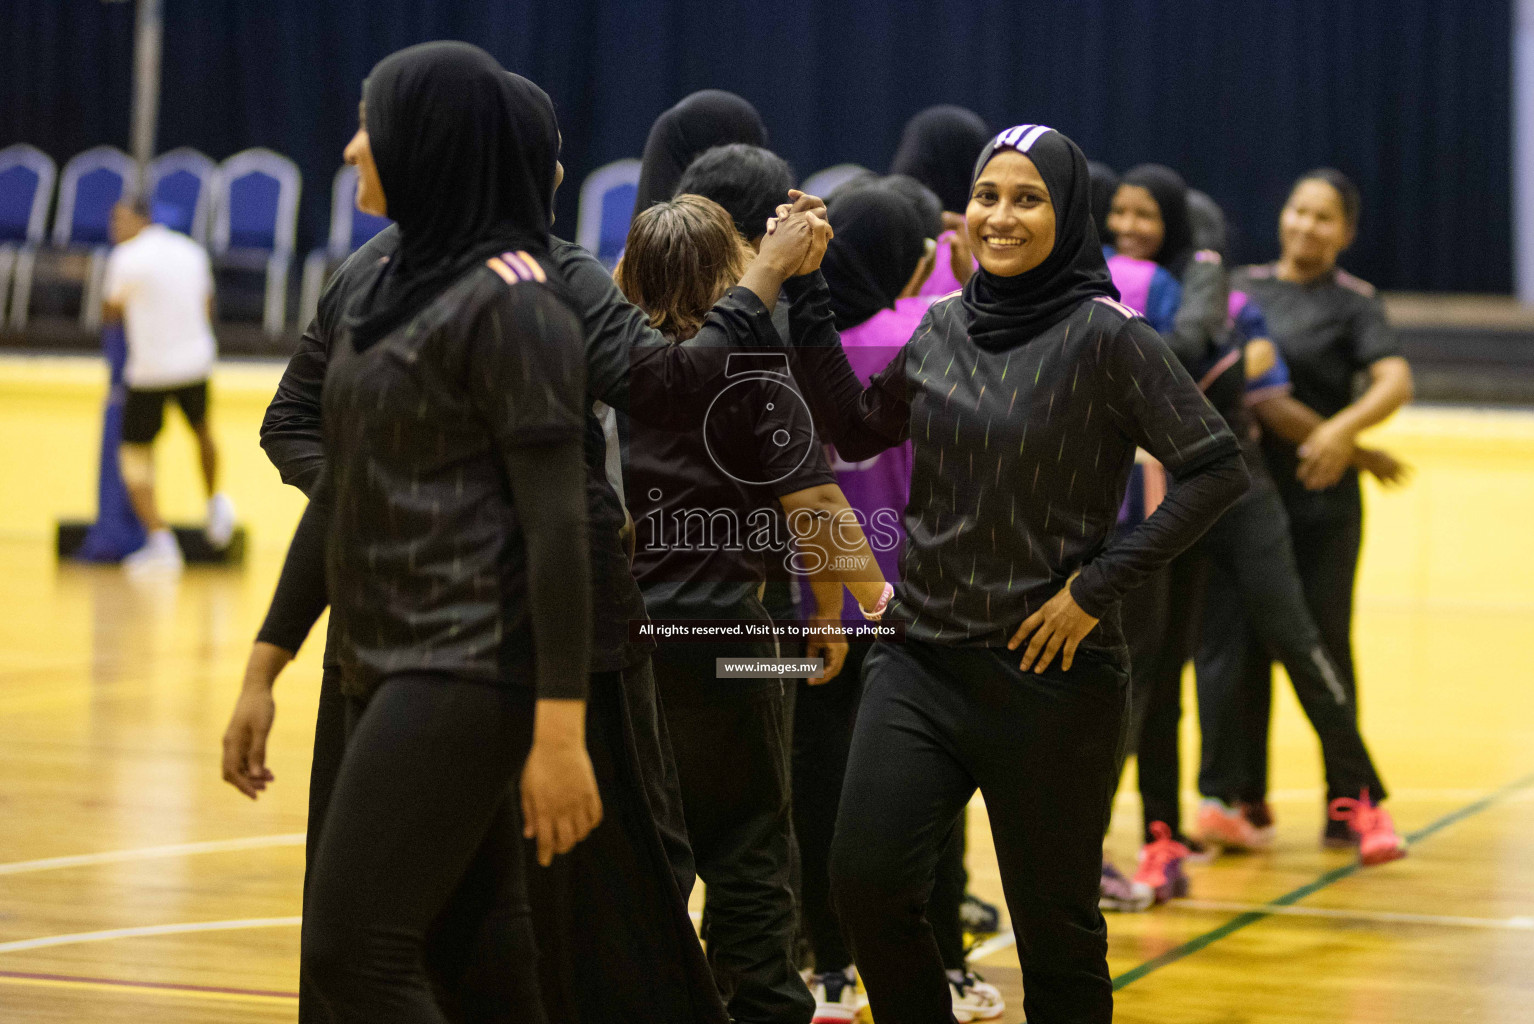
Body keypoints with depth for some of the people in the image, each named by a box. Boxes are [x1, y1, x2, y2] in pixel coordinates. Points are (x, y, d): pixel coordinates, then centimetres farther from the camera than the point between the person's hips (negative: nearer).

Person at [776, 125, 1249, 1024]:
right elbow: (856, 430, 18)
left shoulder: (1103, 335, -11)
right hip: (923, 657, 5)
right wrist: (805, 294, 9)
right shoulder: (945, 325, 7)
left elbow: (1217, 469, -13)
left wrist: (1099, 587, -14)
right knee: (867, 881, -7)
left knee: (1054, 919, 5)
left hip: (1048, 671, -5)